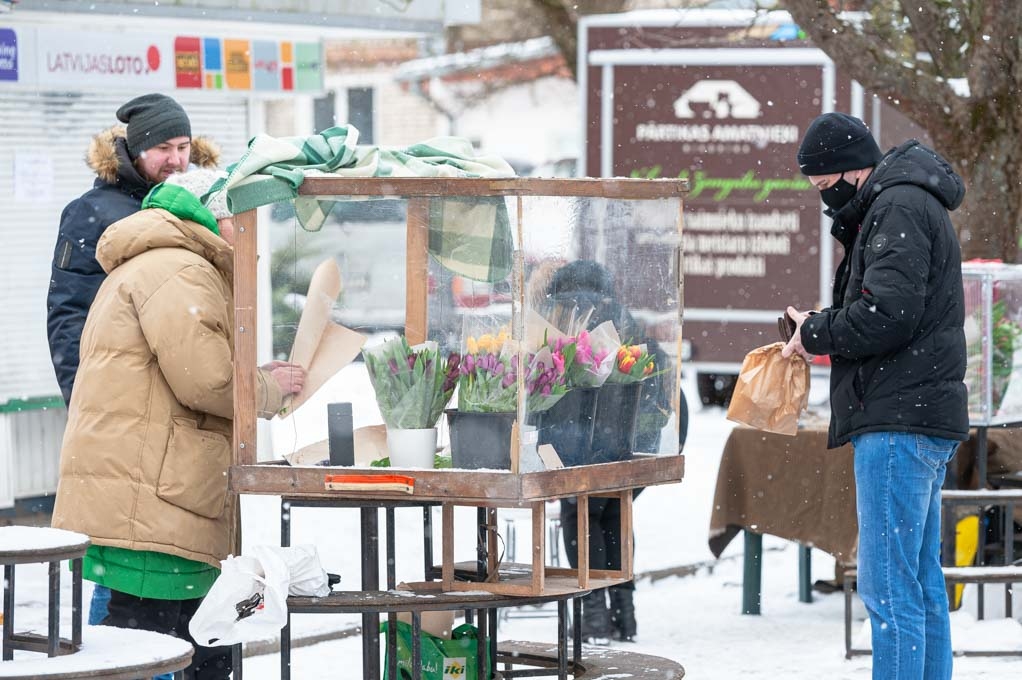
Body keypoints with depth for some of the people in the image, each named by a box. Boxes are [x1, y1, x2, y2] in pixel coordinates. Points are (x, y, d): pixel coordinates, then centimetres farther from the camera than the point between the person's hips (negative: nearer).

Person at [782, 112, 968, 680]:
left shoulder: (899, 207, -11)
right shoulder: (908, 206, 22)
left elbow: (886, 314, -21)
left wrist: (815, 333, -6)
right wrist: (818, 330, 7)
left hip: (899, 420, -11)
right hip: (920, 420, 11)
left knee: (888, 588, -11)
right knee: (921, 585, 13)